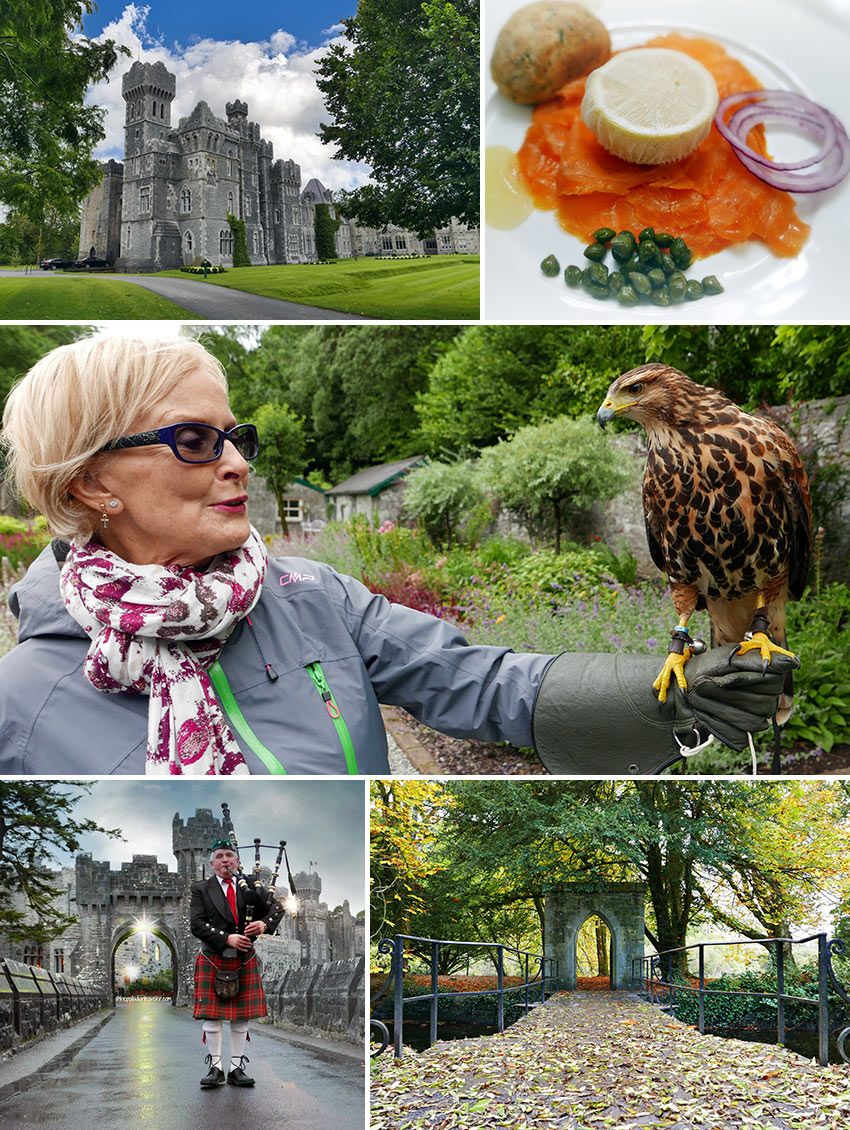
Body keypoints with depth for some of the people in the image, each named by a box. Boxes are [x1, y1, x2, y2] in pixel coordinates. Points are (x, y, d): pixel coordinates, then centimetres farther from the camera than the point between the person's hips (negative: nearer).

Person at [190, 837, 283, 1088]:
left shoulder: (251, 885, 9)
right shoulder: (200, 889, 2)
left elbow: (277, 908, 5)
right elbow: (196, 924, -9)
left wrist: (265, 924, -17)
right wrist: (227, 938, -19)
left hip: (245, 961, 2)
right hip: (213, 961, -2)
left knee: (241, 1017, 5)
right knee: (212, 1016, -1)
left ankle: (237, 1068, 13)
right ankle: (215, 1068, 10)